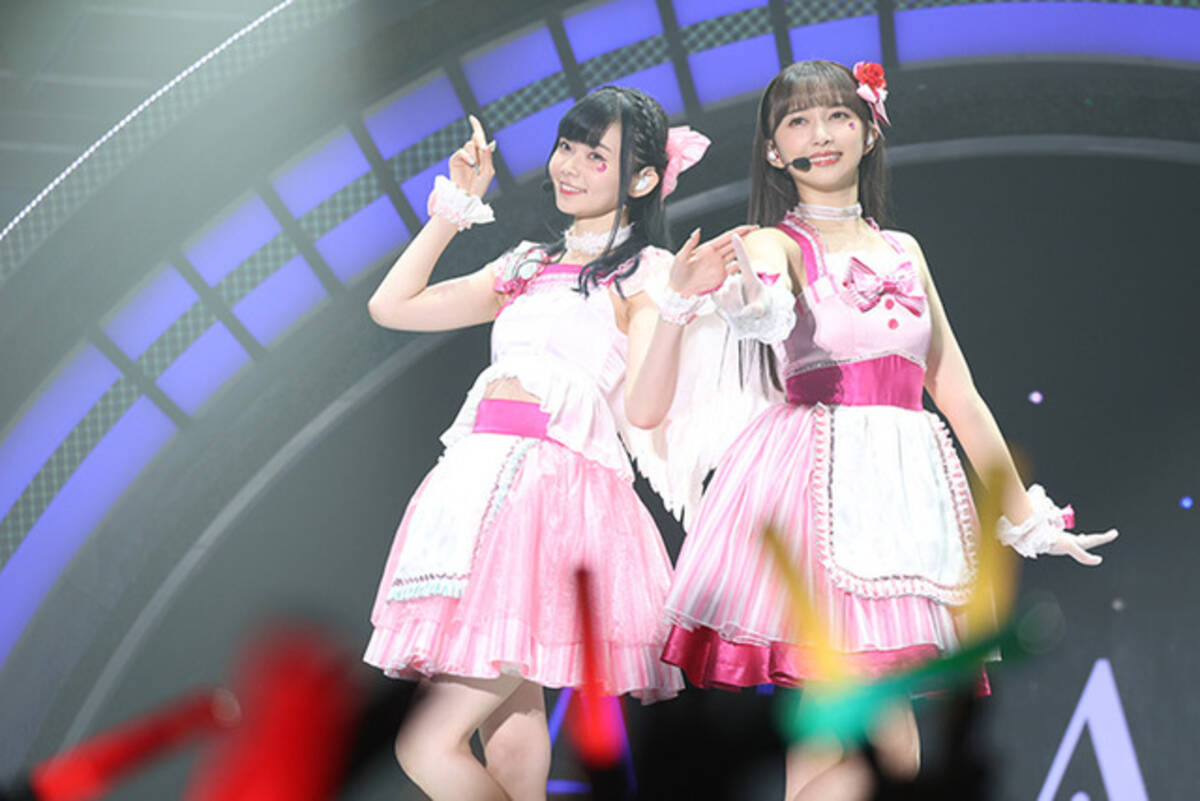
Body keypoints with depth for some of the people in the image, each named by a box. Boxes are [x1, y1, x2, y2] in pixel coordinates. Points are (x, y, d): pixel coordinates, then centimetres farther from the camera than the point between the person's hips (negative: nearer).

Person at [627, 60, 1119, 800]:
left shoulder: (903, 251, 20)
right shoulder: (775, 245, 4)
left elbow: (958, 392, 21)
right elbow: (770, 307, -22)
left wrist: (1022, 513, 20)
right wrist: (749, 301, -47)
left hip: (905, 487, 5)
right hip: (816, 484, -5)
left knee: (829, 739, -1)